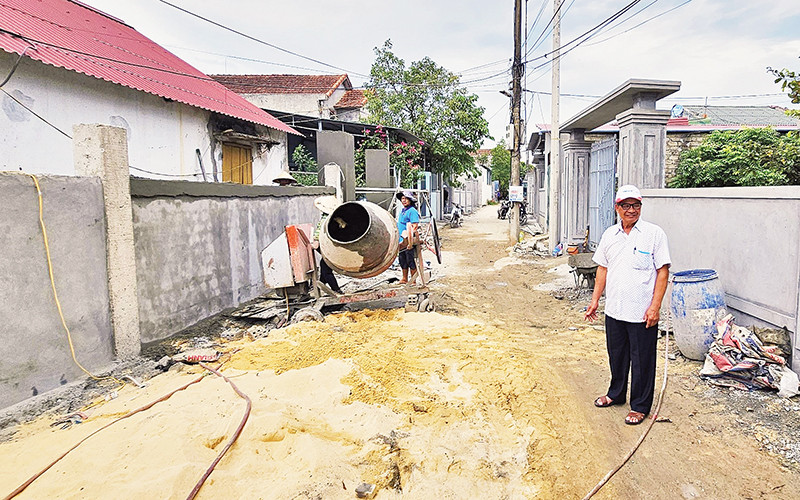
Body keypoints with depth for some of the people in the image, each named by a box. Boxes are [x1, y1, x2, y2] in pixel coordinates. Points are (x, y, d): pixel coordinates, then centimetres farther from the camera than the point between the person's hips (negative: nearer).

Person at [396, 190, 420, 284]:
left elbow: (414, 227, -17)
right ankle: (404, 279, 25)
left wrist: (410, 239, -22)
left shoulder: (412, 211, -11)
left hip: (409, 241, -9)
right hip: (401, 241, 9)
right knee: (402, 260, 14)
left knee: (410, 260, -2)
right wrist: (399, 238, 21)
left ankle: (413, 280, 6)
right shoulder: (402, 211, 17)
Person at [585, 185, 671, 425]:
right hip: (614, 310, 5)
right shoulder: (609, 234, 7)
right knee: (616, 355, 19)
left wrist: (655, 306, -14)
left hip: (642, 313, -5)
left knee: (642, 361, 7)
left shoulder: (654, 233, -7)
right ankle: (616, 394, 39)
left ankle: (640, 406, 23)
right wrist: (595, 300, 11)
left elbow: (663, 271, -9)